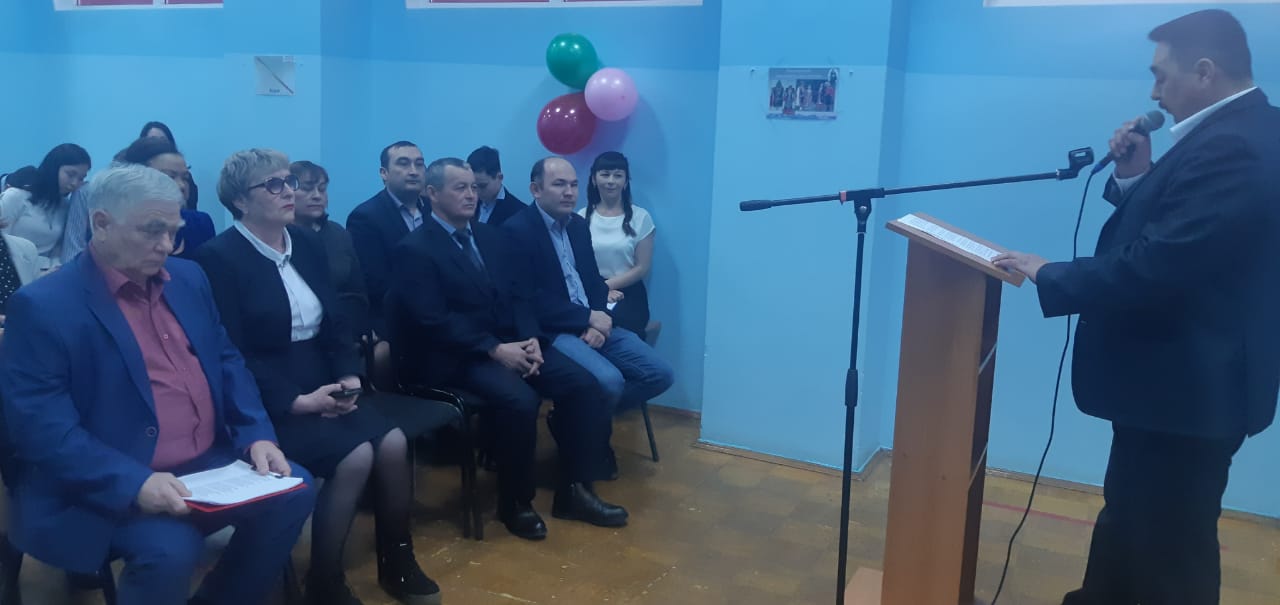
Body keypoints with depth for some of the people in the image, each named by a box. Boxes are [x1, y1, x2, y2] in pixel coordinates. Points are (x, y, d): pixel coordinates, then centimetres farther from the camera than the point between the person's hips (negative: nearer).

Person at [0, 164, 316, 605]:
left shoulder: (188, 277, 10)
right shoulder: (42, 306, -11)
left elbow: (225, 360, 15)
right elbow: (39, 425, -17)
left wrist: (257, 435, -3)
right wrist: (134, 483, -28)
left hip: (208, 464, 7)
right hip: (107, 487, -7)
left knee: (293, 490, -10)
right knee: (170, 548, -31)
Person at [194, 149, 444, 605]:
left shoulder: (307, 245, 12)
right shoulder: (218, 258, -10)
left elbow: (335, 323, 12)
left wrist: (349, 377, -7)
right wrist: (296, 401, -21)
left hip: (322, 383, 6)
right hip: (267, 397, -6)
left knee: (393, 441, -18)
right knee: (354, 456, -26)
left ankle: (397, 564, 3)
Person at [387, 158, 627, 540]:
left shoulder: (490, 237, 16)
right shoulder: (415, 250, -7)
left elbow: (519, 295, 12)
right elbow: (433, 321, -16)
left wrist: (531, 339, -8)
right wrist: (495, 349, -22)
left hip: (513, 342, 7)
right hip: (459, 357, -7)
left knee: (583, 385, -12)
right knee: (520, 401, -32)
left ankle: (574, 490, -1)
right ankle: (515, 503, -10)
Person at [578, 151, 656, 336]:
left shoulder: (640, 217, 3)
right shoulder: (582, 218, 7)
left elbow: (642, 268, 0)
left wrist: (606, 285, -11)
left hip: (628, 295, -1)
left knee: (612, 324, -32)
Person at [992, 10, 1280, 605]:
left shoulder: (1231, 149, -26)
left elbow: (1153, 269, -29)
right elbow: (1161, 234, 14)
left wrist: (1048, 275, -16)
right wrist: (1136, 176, -1)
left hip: (1186, 387, -11)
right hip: (1184, 378, 11)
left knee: (1167, 546, 7)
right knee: (1130, 521, 26)